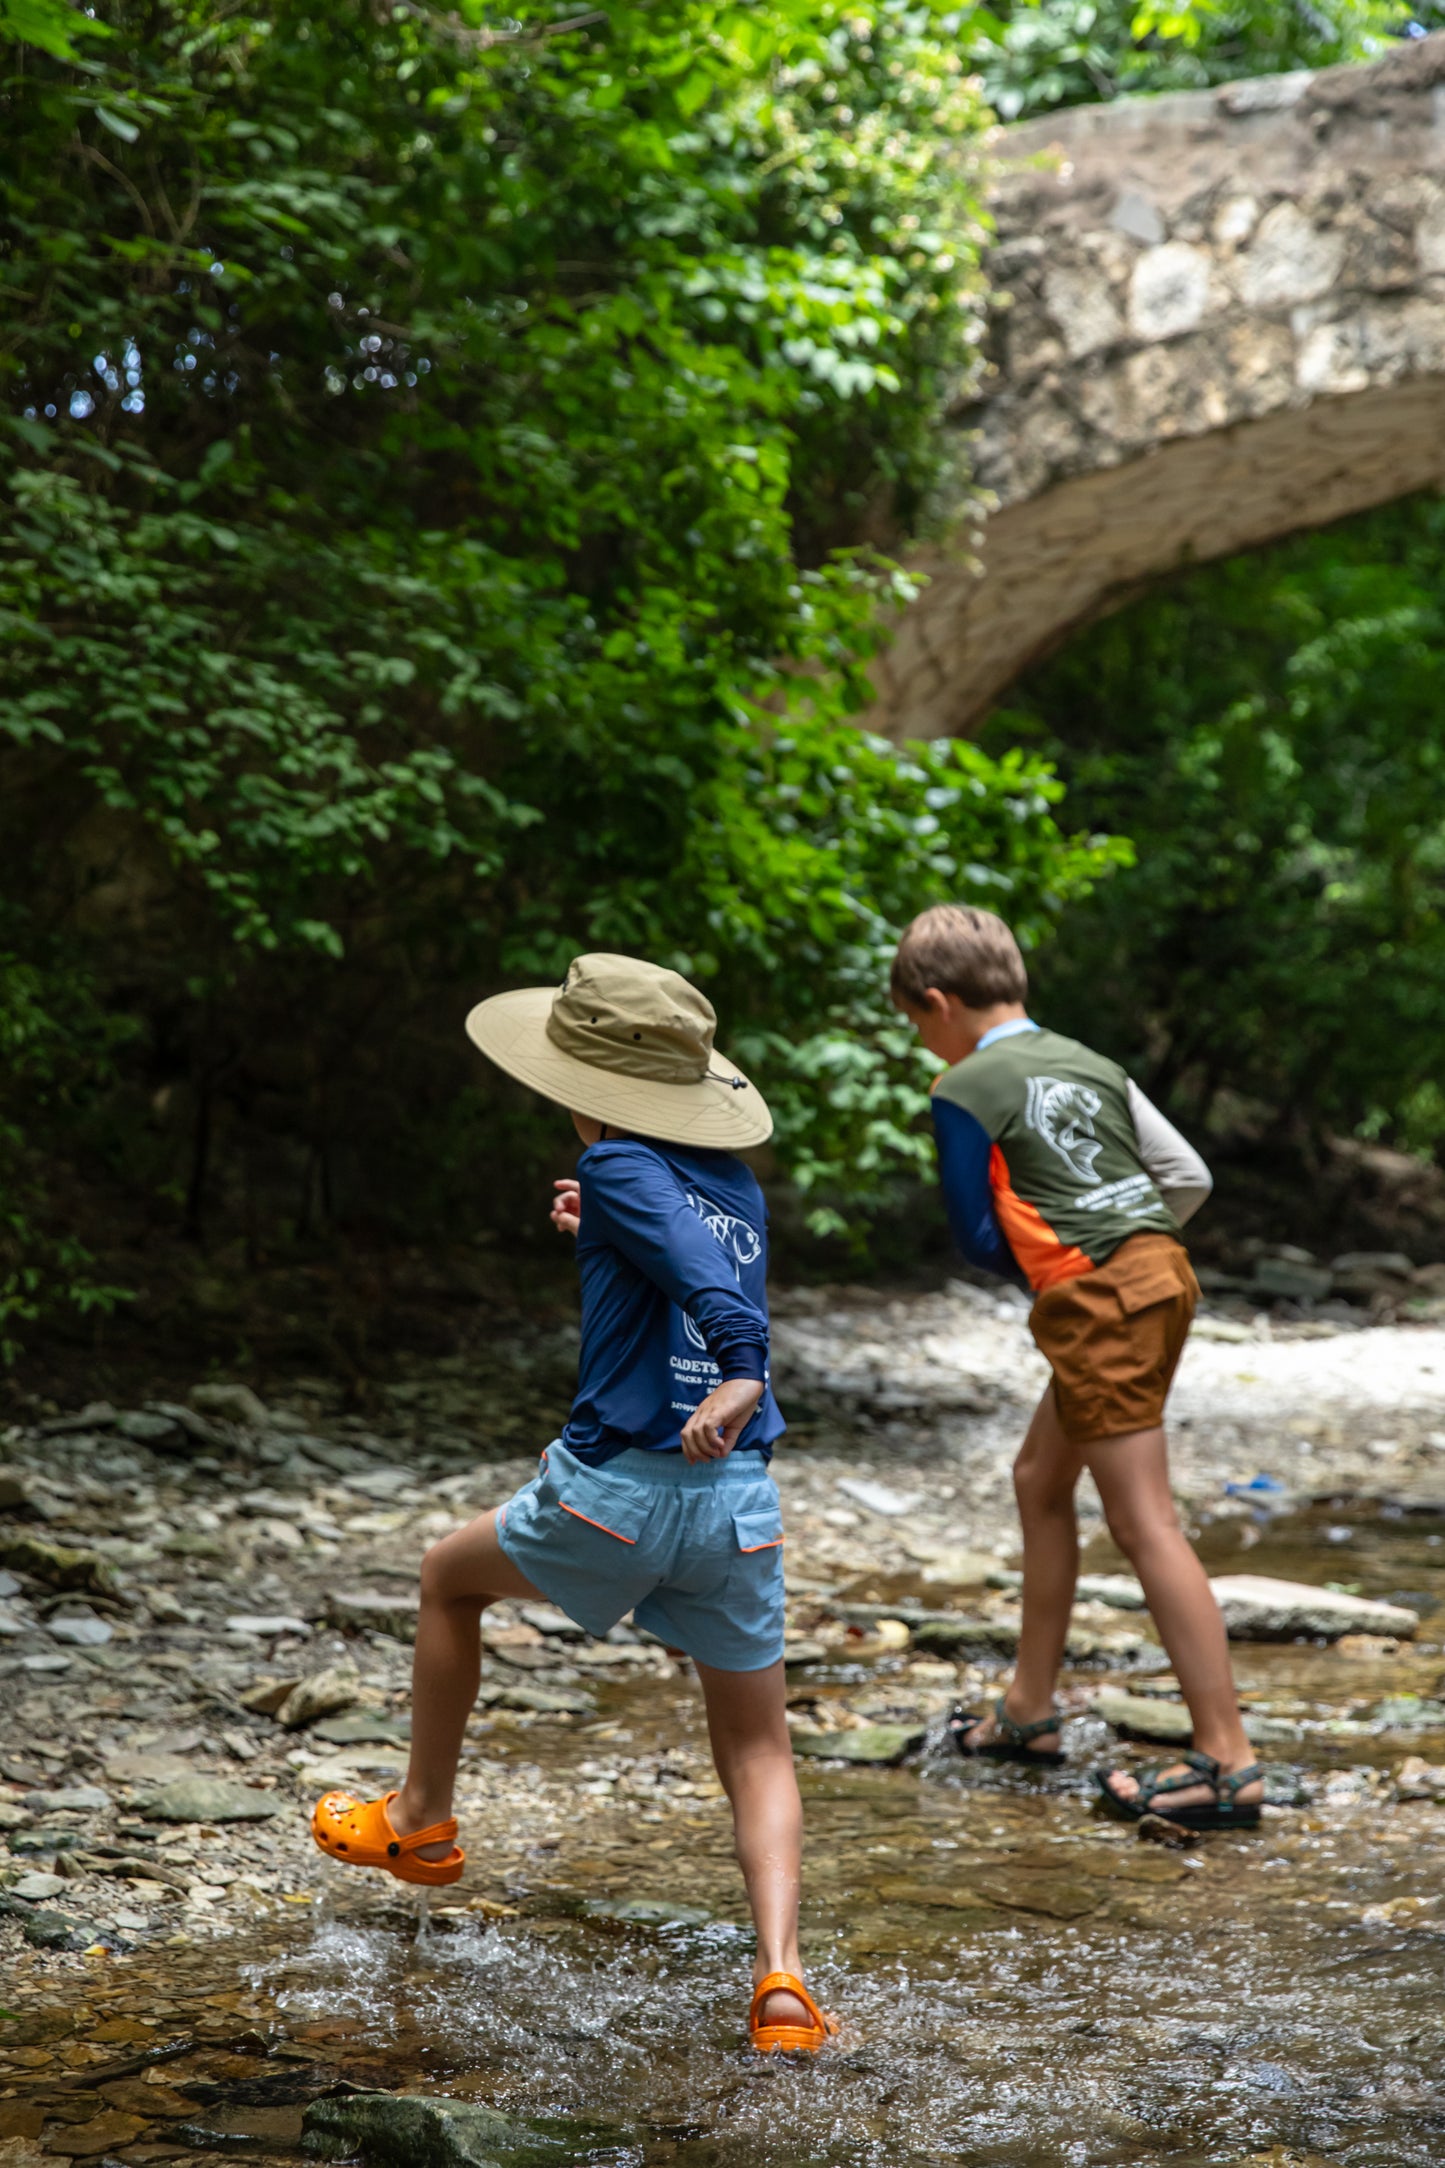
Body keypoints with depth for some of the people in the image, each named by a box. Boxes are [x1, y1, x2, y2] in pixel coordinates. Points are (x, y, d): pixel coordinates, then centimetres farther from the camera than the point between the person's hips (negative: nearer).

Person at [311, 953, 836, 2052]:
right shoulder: (741, 1188, 11)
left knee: (449, 1575, 25)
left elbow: (712, 1282, -25)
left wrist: (741, 1371, -40)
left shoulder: (619, 1167, -7)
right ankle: (782, 1977, -7)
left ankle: (419, 1822, 38)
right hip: (740, 1506, 5)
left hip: (612, 1492, -5)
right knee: (759, 1753, 13)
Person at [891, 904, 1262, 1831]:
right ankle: (1029, 1709, 30)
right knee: (1040, 1479, 20)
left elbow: (981, 1238, -3)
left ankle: (1228, 1762, -10)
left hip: (1092, 1301, -9)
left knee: (1146, 1524, -8)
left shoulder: (964, 1091, -4)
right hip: (1162, 1270, 9)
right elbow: (1191, 1176, 15)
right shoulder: (1091, 1063, 17)